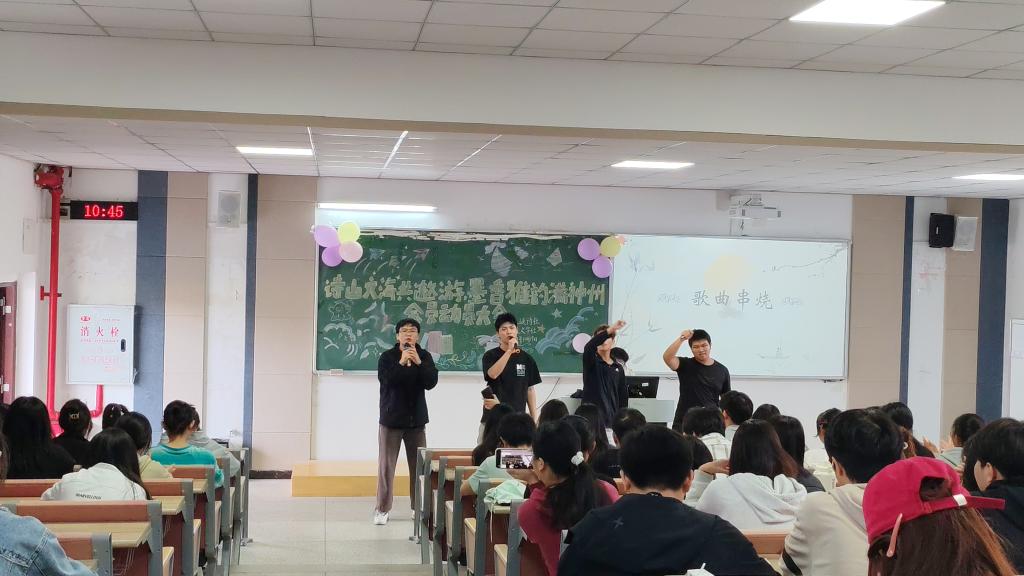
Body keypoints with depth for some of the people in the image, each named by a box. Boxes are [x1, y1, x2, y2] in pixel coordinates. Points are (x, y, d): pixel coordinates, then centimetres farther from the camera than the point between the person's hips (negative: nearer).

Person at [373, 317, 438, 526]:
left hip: (416, 419, 2)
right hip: (391, 419, -2)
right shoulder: (387, 357, -4)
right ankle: (382, 509, 6)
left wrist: (418, 363, -21)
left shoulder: (425, 356, 2)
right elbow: (385, 379, -18)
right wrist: (401, 363, -27)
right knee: (386, 466, 0)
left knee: (419, 466, 5)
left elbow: (431, 382, -10)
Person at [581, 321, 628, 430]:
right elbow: (588, 347, -23)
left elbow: (623, 397, 15)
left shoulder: (618, 368, 13)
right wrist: (609, 330, -35)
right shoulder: (591, 362, 0)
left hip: (612, 419, 4)